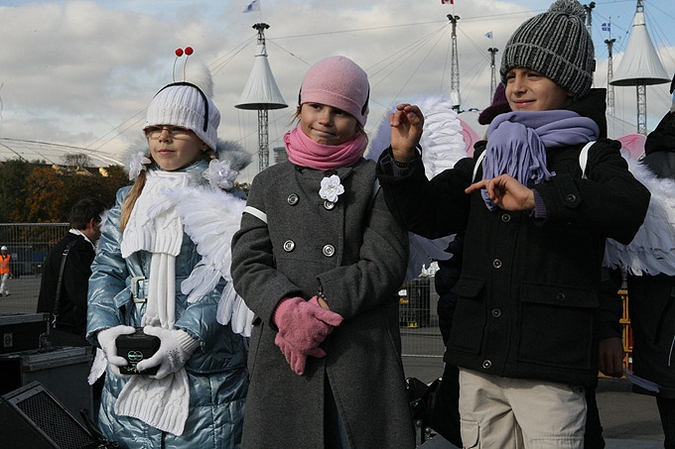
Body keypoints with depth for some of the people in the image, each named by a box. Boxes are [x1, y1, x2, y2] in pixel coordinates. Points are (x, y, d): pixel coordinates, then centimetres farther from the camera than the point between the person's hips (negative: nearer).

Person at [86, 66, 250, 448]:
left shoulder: (226, 203, 0)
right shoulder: (129, 200, 14)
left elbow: (230, 280, -9)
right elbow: (106, 270, 9)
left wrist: (187, 336, -21)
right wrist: (105, 329, -8)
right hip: (131, 366, 4)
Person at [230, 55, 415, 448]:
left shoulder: (377, 181, 5)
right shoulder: (269, 184, 14)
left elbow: (385, 264, -6)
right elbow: (247, 263, 4)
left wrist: (323, 310, -16)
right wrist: (287, 309, -15)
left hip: (362, 355, -2)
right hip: (281, 355, 2)